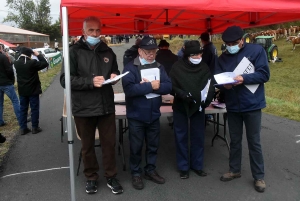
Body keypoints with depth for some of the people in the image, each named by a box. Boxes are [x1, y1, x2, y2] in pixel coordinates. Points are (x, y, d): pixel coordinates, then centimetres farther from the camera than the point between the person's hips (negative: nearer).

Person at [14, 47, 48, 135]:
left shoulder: (16, 63, -2)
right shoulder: (32, 63, -20)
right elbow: (45, 64, -12)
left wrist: (22, 55, 8)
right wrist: (38, 55, -5)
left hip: (22, 90, 5)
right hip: (33, 90, -5)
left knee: (23, 109, 12)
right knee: (34, 109, 5)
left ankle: (23, 128, 16)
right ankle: (35, 127, 11)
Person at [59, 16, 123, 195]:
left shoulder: (107, 51, 9)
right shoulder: (74, 52, -5)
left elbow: (115, 71, 21)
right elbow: (65, 79, -11)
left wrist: (114, 75, -4)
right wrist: (90, 81, -23)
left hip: (106, 106, 3)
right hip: (84, 108, -3)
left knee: (109, 143, 10)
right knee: (87, 145, 13)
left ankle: (111, 177, 28)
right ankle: (91, 177, 31)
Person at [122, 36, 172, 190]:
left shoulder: (159, 67, 4)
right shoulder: (131, 67, -11)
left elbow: (168, 86, -6)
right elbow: (129, 89, -27)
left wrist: (154, 86, -22)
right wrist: (150, 86, -22)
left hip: (154, 115, 5)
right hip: (136, 116, -4)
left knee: (153, 145, 17)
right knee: (136, 146, 10)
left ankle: (150, 170, 36)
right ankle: (136, 173, 28)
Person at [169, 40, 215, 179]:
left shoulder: (204, 67, -1)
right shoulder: (177, 67, -8)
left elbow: (210, 85, -3)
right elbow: (172, 86, -10)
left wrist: (206, 99, -21)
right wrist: (183, 95, -26)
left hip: (198, 106, 3)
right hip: (181, 107, -2)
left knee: (198, 137, 10)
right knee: (181, 137, 6)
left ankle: (197, 165, 26)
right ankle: (183, 167, 20)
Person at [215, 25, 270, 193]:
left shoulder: (257, 50, -6)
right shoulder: (223, 57, 7)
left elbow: (264, 74, -11)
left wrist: (244, 78, -25)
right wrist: (224, 84, -21)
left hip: (252, 104, -4)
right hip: (232, 106, 4)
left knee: (254, 142, 5)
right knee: (235, 140, 15)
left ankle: (259, 177, 20)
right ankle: (235, 170, 32)